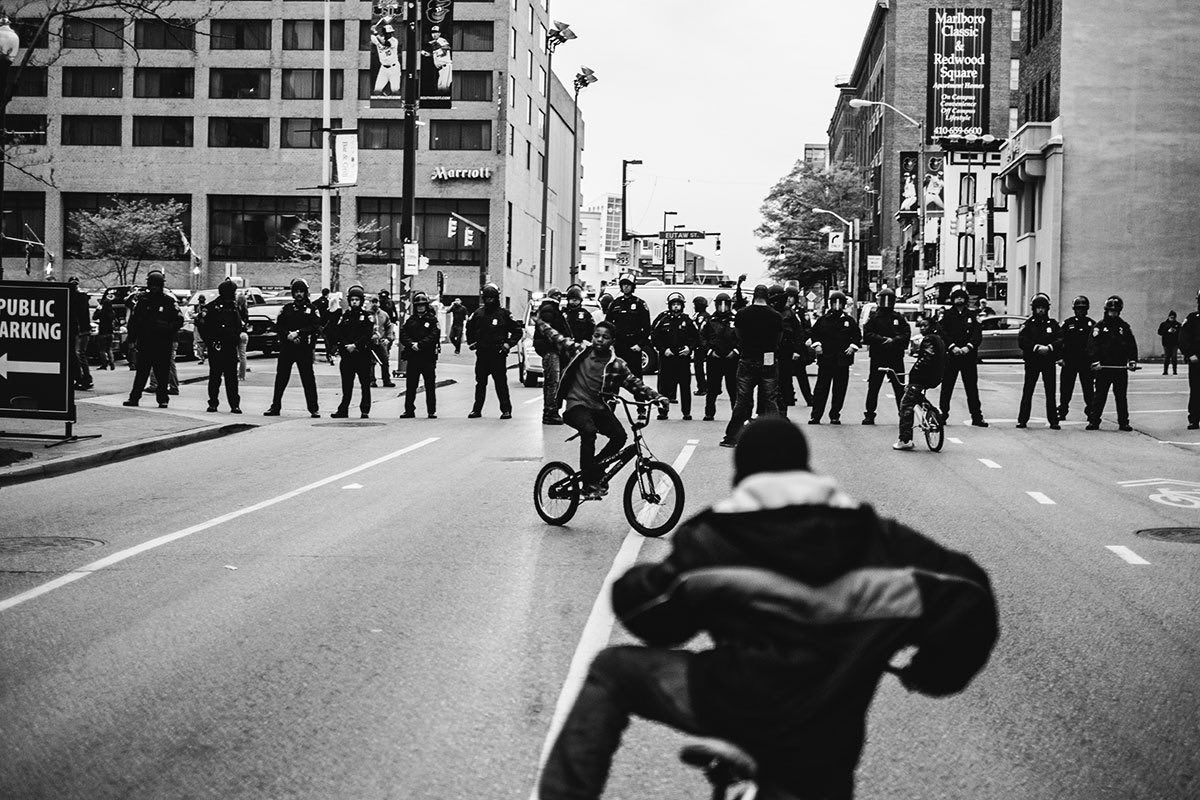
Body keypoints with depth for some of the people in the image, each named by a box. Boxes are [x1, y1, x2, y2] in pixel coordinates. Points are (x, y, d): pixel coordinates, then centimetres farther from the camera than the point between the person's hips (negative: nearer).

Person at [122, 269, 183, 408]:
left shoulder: (169, 301, 1)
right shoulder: (142, 300, 8)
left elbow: (179, 320, 1)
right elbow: (133, 320, 11)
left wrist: (167, 328, -14)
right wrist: (132, 338, 4)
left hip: (163, 344, -2)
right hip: (145, 343, 2)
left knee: (163, 373, 2)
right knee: (141, 372, 3)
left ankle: (162, 399, 10)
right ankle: (134, 397, 7)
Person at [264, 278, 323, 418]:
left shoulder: (311, 309, 4)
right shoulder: (286, 308, 11)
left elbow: (316, 328, -6)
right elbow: (278, 326, 7)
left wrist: (298, 333, -15)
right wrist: (288, 335, -10)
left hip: (304, 349, -3)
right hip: (286, 348, 3)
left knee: (308, 379, -5)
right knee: (281, 378, 5)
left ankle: (314, 409, 0)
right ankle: (275, 407, 12)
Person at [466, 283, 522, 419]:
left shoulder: (504, 313, -2)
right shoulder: (478, 313, 8)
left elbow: (517, 330, 4)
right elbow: (469, 327, 26)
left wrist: (508, 344, -4)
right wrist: (471, 342, 16)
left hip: (498, 354, -3)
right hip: (482, 353, 3)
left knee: (501, 383, -3)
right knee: (480, 383, 9)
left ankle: (506, 410, 3)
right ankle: (477, 409, 16)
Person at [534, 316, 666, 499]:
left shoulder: (616, 365, 4)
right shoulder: (579, 351, 5)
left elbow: (635, 384, 3)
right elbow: (556, 338, 19)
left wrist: (656, 397, -9)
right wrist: (540, 323, 25)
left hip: (600, 408, 2)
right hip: (577, 406, -2)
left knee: (619, 435, -23)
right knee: (589, 431, -33)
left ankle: (596, 466, 4)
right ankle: (589, 483, -27)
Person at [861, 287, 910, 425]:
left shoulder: (899, 319, 8)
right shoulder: (874, 318, 5)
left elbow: (907, 335, 0)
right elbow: (867, 335, -5)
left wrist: (893, 340, -15)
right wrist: (883, 339, -17)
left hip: (896, 358, 1)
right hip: (877, 358, 0)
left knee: (899, 387, 0)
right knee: (873, 387, 2)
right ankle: (869, 415, 9)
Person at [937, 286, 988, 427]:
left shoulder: (972, 315, 10)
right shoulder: (946, 315, 5)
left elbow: (978, 334, 2)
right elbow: (942, 333, -5)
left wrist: (968, 347, -14)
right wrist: (952, 346, -18)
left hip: (969, 356, 1)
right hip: (950, 356, -1)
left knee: (972, 387, 3)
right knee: (946, 387, 1)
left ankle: (977, 417, 6)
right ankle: (942, 415, 7)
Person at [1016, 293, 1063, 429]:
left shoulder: (1053, 323, 8)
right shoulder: (1029, 323, 5)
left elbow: (1061, 339, -1)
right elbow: (1021, 340, -6)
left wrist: (1049, 347, -18)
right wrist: (1037, 347, -17)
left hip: (1049, 362, 1)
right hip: (1032, 361, -1)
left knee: (1050, 392, 1)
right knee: (1027, 391, -1)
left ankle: (1053, 420, 4)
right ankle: (1022, 419, 4)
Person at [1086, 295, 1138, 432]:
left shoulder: (1124, 326, 9)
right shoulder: (1100, 326, 2)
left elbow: (1132, 344, 9)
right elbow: (1092, 345, -5)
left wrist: (1132, 360, -2)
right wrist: (1095, 361, -15)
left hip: (1121, 367, 2)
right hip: (1103, 367, -2)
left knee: (1121, 396, 7)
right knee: (1100, 395, 1)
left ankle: (1123, 422, 13)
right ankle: (1093, 421, 4)